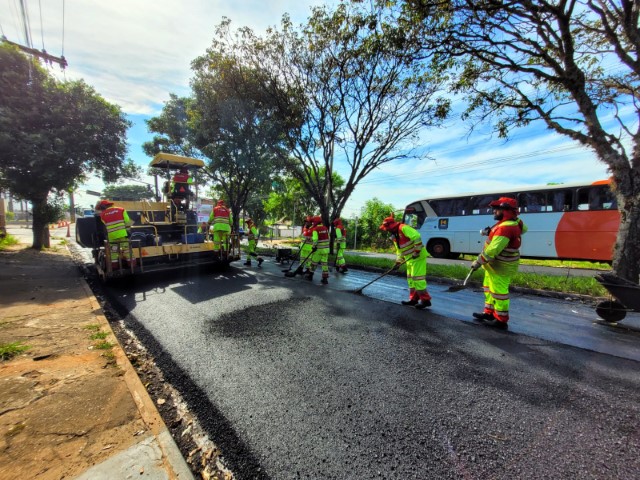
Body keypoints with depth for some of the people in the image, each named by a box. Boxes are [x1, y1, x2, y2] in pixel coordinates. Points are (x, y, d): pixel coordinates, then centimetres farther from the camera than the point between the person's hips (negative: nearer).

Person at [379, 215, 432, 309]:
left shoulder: (403, 228, -18)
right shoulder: (395, 236, 13)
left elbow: (416, 237, -28)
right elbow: (399, 250, 20)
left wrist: (417, 251, -25)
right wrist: (398, 261, 11)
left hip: (418, 257, -10)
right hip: (410, 259, 10)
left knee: (417, 278, -8)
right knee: (410, 279, 13)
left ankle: (425, 300, 1)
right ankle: (414, 299, 21)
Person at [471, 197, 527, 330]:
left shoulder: (505, 228, -28)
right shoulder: (515, 223, 5)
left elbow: (492, 250, -32)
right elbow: (523, 228, 30)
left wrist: (478, 262, -20)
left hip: (500, 267, -11)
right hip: (497, 264, 11)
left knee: (499, 292, 1)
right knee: (489, 288, 20)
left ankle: (501, 320, 14)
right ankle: (489, 313, 33)